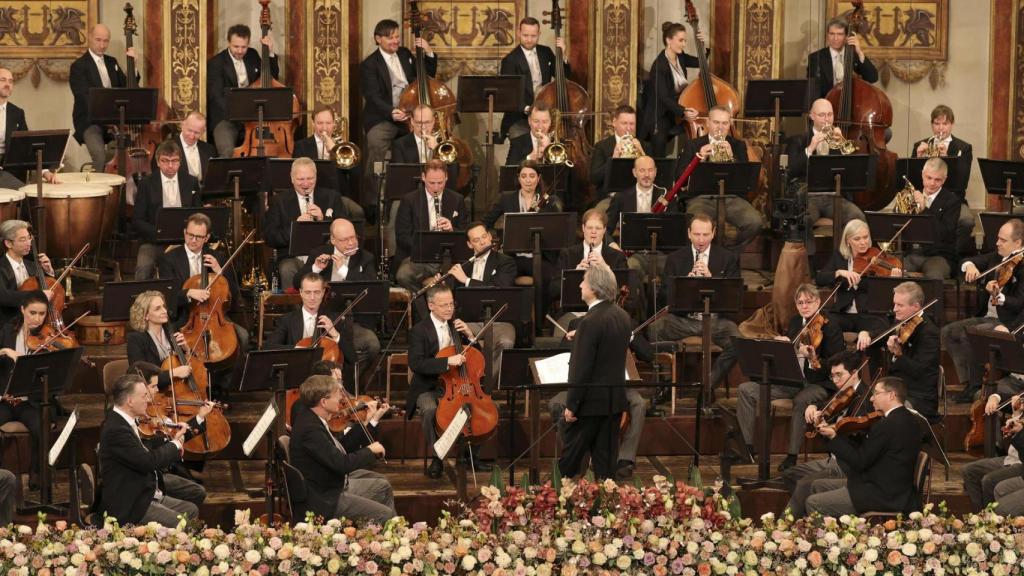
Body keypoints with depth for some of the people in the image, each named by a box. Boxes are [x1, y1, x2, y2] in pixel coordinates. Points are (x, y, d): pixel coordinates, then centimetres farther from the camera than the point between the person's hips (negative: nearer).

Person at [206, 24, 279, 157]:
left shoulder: (252, 55, 12)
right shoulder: (215, 63, -4)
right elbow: (216, 96, -13)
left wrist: (270, 53, 6)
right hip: (226, 117, -4)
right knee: (227, 152, -31)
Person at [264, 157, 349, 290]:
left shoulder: (331, 197, 11)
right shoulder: (280, 201, 9)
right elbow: (270, 238, 1)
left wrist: (323, 219, -12)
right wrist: (294, 227, -16)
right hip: (293, 257, 0)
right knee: (287, 270, -33)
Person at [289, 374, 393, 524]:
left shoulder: (307, 416, 2)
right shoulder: (310, 430, -29)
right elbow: (342, 464, -30)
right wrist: (371, 450, -15)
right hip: (323, 500, -10)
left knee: (383, 486, 21)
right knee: (385, 515, -13)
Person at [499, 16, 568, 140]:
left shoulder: (546, 52, 12)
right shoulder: (510, 60, -6)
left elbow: (564, 76, 14)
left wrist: (563, 55, -3)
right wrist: (526, 109, -29)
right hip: (520, 117, -4)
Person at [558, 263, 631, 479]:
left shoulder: (590, 322, -21)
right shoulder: (622, 316, 5)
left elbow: (581, 369, -20)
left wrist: (571, 405, -14)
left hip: (591, 401, -7)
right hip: (615, 399, 7)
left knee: (570, 460, 5)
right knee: (606, 460, 10)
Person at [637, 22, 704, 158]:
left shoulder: (680, 58, 0)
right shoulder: (660, 66, -22)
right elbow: (663, 97, -27)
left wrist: (702, 44, -7)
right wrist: (683, 112, -41)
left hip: (676, 114, 7)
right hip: (660, 117, -7)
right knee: (658, 157, -21)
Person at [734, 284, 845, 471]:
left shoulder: (831, 325, -10)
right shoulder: (796, 321, 11)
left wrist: (815, 359, -35)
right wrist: (781, 342, -2)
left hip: (819, 383, -7)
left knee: (801, 400, -41)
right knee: (746, 390, -6)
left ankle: (792, 456, -30)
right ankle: (747, 446, -2)